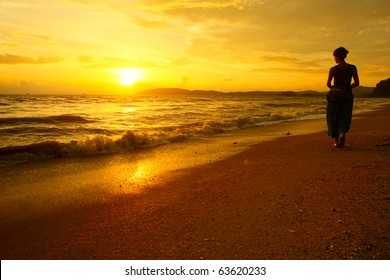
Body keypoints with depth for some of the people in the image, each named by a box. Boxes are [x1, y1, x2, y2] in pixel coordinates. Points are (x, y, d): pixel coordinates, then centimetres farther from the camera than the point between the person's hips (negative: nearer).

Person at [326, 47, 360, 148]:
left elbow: (328, 84, -12)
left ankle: (336, 141, 15)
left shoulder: (333, 69, -8)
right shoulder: (352, 68, 1)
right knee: (345, 118, 10)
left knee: (333, 118, 11)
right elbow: (357, 83, 3)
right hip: (347, 96, 2)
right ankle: (342, 134, -19)